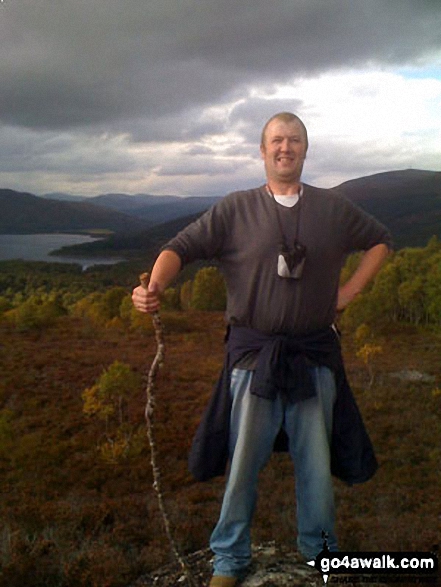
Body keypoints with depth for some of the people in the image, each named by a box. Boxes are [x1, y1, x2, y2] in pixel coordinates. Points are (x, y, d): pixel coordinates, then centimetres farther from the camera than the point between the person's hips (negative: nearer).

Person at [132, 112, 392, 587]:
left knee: (317, 462, 14)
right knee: (243, 461, 7)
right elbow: (182, 247, -7)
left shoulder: (334, 208, 7)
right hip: (253, 355, -2)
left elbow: (380, 241, 21)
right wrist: (155, 286, -27)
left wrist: (351, 290, 9)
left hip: (315, 356, 2)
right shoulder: (235, 209, 1)